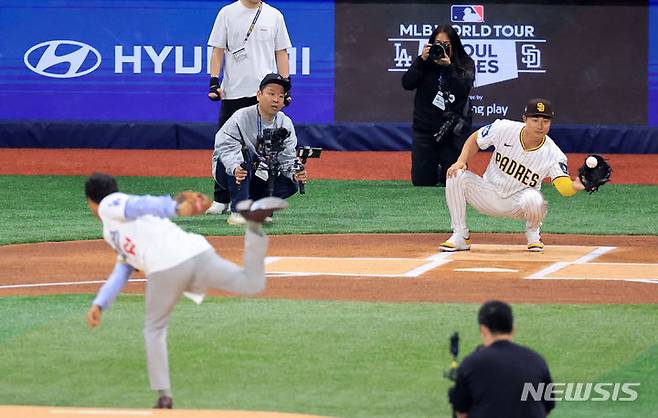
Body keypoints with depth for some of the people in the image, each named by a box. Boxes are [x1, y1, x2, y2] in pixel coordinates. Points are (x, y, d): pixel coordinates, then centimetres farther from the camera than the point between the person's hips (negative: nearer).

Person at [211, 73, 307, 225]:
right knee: (244, 151, -36)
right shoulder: (241, 117, -18)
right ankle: (238, 211, -33)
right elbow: (225, 147, -28)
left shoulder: (286, 124, -3)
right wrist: (236, 168, -47)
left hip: (260, 178, 4)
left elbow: (287, 158, -5)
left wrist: (295, 173, -28)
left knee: (291, 185, -20)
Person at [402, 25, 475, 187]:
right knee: (421, 182, 3)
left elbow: (463, 90, -15)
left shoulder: (465, 65, 0)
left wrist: (448, 67, -24)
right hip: (425, 128, 1)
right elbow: (407, 84, -8)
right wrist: (422, 60, -17)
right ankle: (435, 170, 36)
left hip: (453, 130, -1)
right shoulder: (425, 63, 3)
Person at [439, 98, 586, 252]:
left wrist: (575, 186, -58)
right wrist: (461, 161, -15)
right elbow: (474, 139, 2)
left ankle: (533, 234, -1)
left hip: (518, 204, -2)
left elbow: (564, 187, -34)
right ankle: (460, 236, -9)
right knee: (456, 176, -22)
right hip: (489, 197, 2)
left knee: (533, 198, -37)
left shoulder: (553, 154, -21)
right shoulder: (504, 129, -15)